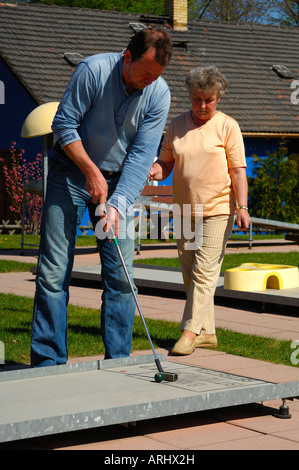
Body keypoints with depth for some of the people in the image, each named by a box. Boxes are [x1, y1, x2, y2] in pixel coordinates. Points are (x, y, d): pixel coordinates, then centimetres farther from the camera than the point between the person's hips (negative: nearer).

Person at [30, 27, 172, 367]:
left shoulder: (159, 94, -10)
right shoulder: (93, 70, -18)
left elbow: (141, 156, -12)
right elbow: (63, 124, -13)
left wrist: (118, 205, -22)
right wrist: (91, 171, -19)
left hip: (119, 183, 3)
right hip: (71, 171, -3)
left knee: (121, 275, -2)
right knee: (53, 271, -6)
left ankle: (118, 363, 7)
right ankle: (48, 363, 1)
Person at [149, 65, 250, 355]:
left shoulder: (227, 126, -1)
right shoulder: (177, 125, 10)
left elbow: (238, 169, -3)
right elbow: (166, 160, 14)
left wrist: (242, 206, -12)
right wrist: (157, 169, -10)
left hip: (218, 210, -5)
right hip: (185, 210, 5)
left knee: (204, 272, -11)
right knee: (190, 274, 7)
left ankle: (191, 331, -11)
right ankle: (207, 332, 16)